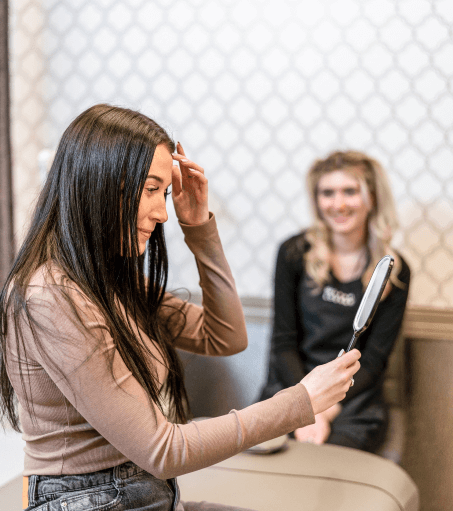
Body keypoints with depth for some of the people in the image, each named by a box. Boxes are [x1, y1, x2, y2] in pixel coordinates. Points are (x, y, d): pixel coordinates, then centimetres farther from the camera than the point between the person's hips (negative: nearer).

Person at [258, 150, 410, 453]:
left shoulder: (395, 271, 1)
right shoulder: (295, 253, 2)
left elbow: (373, 360, -1)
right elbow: (284, 341, 0)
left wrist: (325, 411, -14)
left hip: (353, 398, -1)